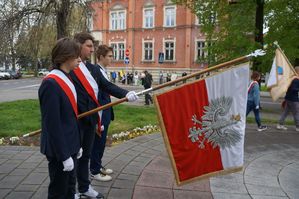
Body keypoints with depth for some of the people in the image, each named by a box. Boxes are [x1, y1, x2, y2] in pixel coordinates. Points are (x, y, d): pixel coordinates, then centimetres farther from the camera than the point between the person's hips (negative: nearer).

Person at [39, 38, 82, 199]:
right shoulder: (51, 84, -21)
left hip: (69, 146, 8)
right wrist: (64, 155, -19)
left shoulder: (66, 79, 6)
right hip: (59, 150, -8)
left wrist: (76, 145, 15)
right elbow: (52, 124, -22)